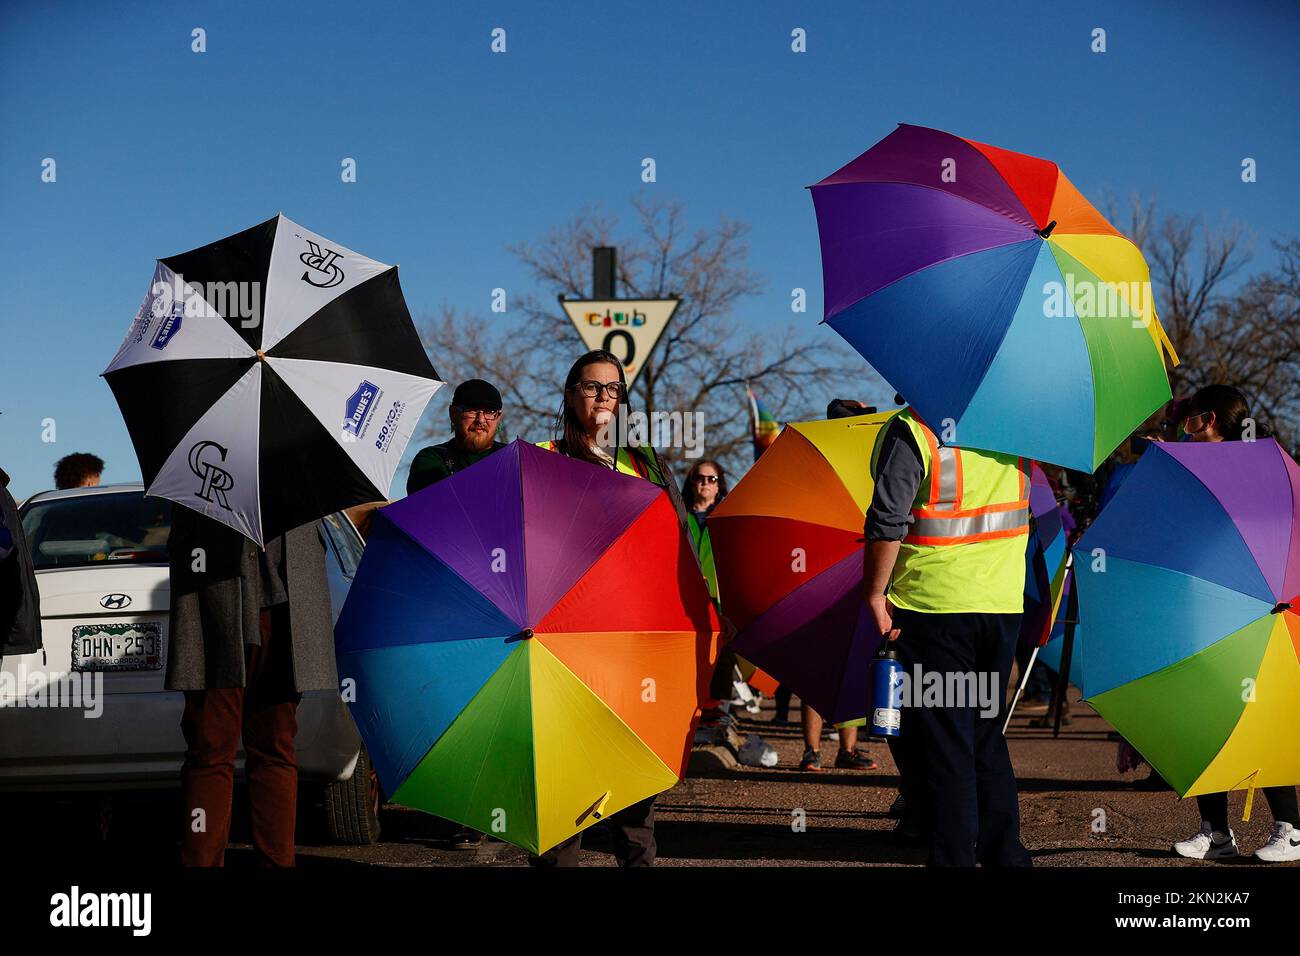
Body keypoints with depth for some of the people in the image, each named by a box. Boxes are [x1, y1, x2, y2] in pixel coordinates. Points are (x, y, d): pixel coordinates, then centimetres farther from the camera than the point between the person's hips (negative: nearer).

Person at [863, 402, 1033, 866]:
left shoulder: (909, 431, -11)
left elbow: (887, 522, -17)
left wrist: (875, 594, -10)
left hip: (932, 606, -6)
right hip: (1003, 602, 6)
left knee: (942, 739, 1)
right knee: (985, 732, 17)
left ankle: (954, 855, 2)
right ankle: (1004, 853, 20)